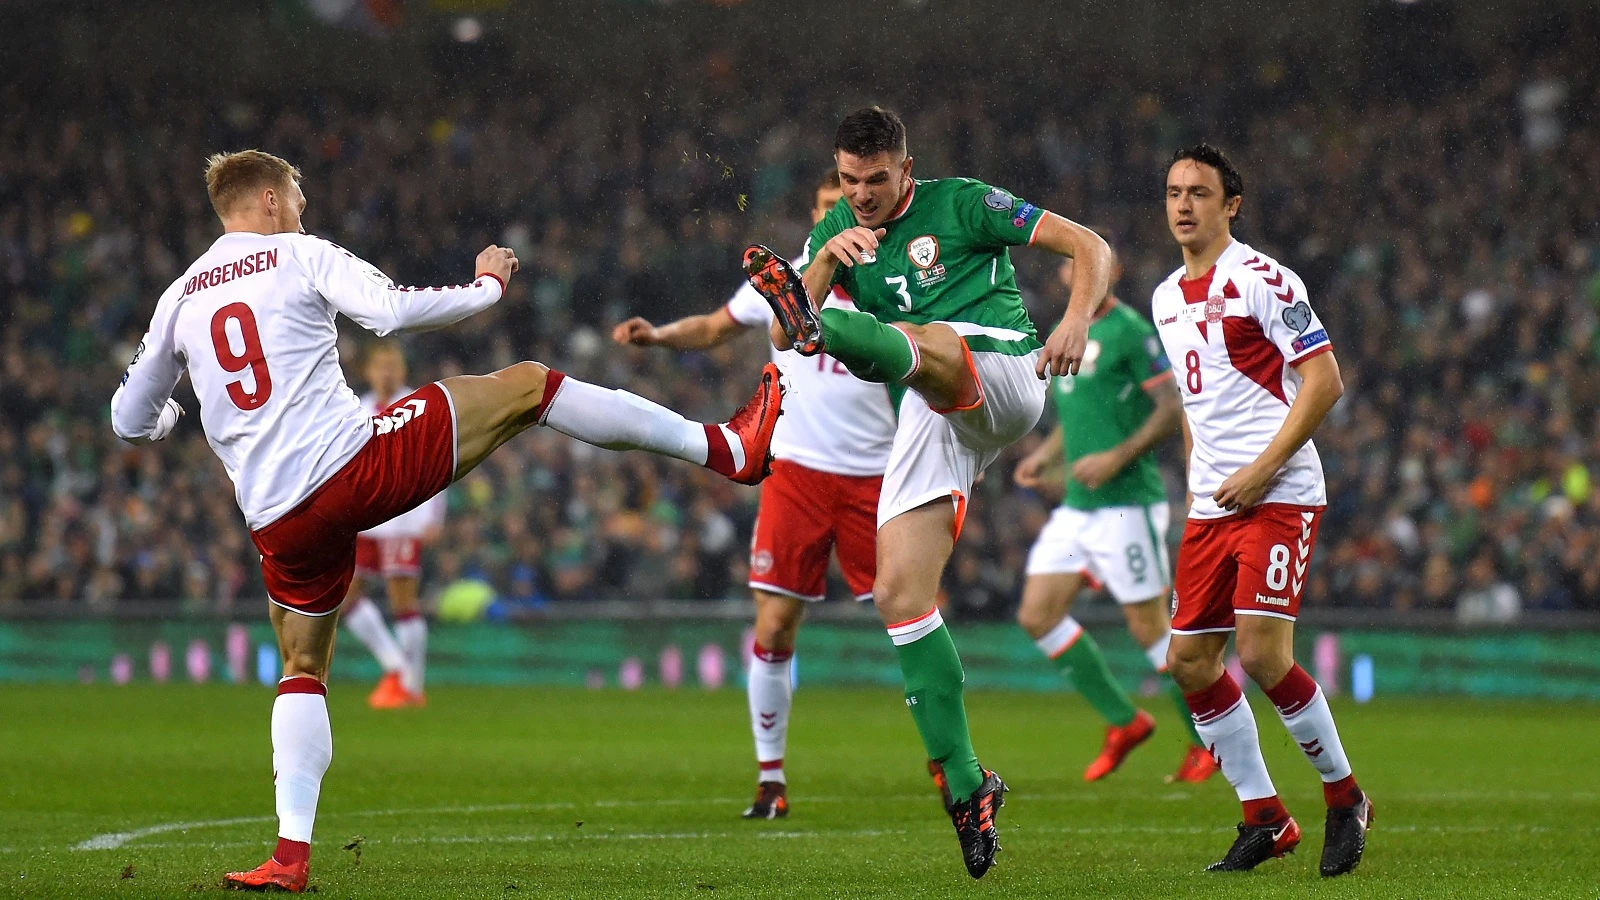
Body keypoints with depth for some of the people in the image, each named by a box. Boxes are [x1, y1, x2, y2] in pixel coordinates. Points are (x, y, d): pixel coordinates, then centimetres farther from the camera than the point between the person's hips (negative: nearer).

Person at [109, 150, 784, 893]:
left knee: (303, 669, 21)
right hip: (358, 464, -4)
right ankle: (726, 447, 10)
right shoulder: (301, 255, 3)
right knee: (529, 385, 9)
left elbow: (131, 421, 23)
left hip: (280, 519, 4)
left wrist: (172, 415, 48)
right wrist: (487, 287, 4)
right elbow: (394, 311, -12)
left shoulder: (178, 300, 15)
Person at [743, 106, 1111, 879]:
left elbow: (1090, 247, 2)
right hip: (932, 420, 5)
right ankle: (964, 786, -4)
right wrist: (828, 256, -10)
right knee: (899, 595, -8)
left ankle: (820, 328, -69)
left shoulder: (960, 204, 5)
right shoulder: (838, 231, 17)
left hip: (1003, 376, -5)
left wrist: (1077, 321, -16)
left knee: (920, 340, -36)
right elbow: (779, 337, 4)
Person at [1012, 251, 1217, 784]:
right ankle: (1123, 721, 11)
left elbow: (1173, 410, -13)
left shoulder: (1131, 332, -9)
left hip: (1126, 504, -8)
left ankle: (1209, 740, 10)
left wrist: (1117, 457, -20)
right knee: (1037, 615, 0)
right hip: (1075, 507, 8)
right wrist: (1044, 456, 11)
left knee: (1149, 626, -4)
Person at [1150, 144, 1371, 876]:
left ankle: (1344, 798, 3)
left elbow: (1325, 381, -12)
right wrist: (1195, 478, 18)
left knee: (1261, 652, -17)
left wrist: (1262, 470, -16)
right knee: (1189, 662, 2)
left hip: (1279, 495, -8)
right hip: (1211, 505, 8)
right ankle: (1264, 819, 12)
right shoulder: (1166, 299, 15)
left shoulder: (1263, 280, -8)